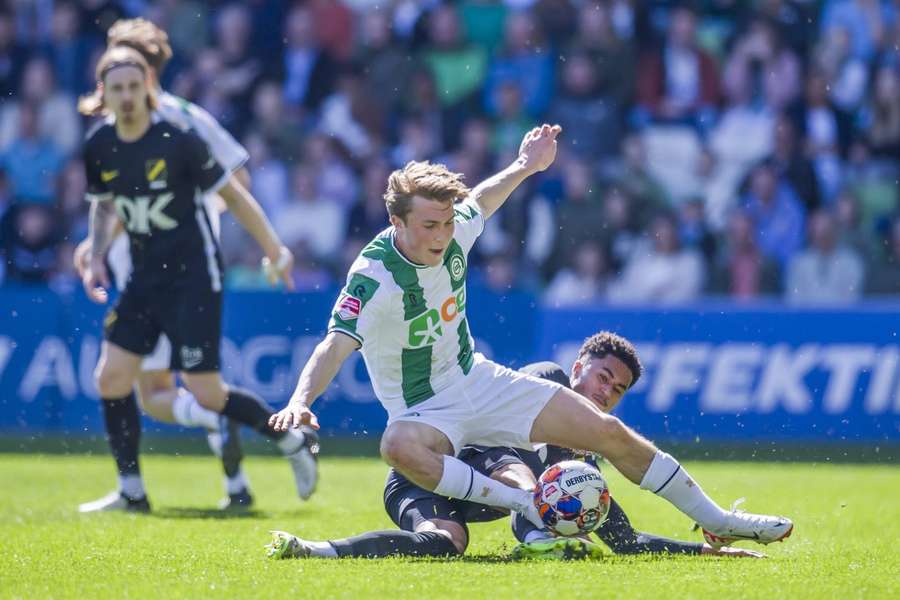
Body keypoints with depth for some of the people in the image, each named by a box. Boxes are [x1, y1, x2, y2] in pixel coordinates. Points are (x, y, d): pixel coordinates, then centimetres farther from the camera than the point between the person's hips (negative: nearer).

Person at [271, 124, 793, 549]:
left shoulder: (452, 233, -8)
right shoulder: (374, 277, -26)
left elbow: (480, 201, 17)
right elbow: (335, 346, -38)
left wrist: (525, 167, 27)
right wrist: (301, 401, -54)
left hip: (477, 380, 6)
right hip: (423, 411, -6)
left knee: (607, 431, 0)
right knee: (399, 448, -43)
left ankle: (715, 520, 15)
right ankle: (526, 506, -38)